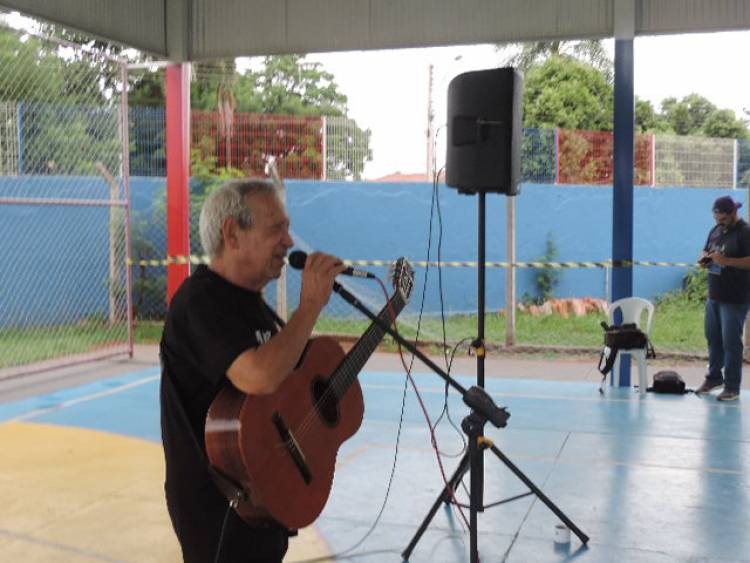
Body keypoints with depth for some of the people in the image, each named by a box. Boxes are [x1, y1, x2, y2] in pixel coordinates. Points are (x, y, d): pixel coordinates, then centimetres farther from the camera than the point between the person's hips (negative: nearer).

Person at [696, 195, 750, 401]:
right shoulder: (716, 230, 11)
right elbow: (706, 251, 22)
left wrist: (726, 261, -27)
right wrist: (704, 258, -1)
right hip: (714, 296, 7)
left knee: (731, 342, -2)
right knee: (713, 338, 16)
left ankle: (732, 387, 6)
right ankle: (714, 376, 31)